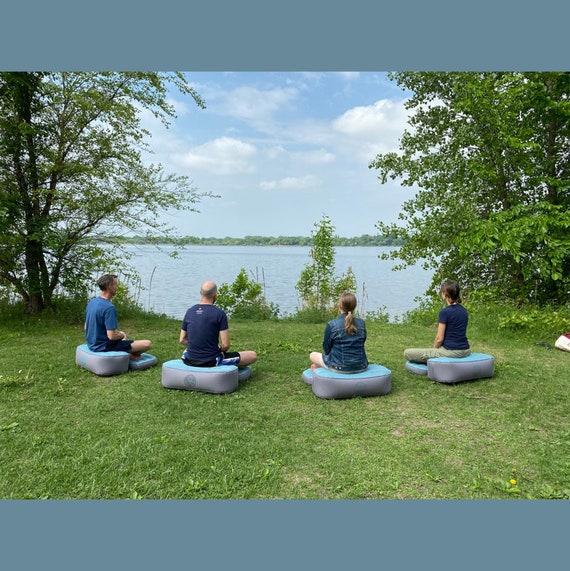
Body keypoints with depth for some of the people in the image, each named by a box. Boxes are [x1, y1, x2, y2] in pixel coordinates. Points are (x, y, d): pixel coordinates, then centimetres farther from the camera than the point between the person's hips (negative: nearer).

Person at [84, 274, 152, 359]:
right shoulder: (109, 308, -25)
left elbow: (86, 327, 15)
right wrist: (122, 335, -4)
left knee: (121, 334, 38)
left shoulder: (91, 302, 3)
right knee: (147, 344, -12)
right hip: (105, 347, -9)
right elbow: (112, 336, -28)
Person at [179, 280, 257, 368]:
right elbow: (225, 345, -15)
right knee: (253, 355, 5)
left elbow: (182, 340, 8)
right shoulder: (219, 313, -14)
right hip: (212, 361, -6)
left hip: (190, 361, 6)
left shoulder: (189, 311, 3)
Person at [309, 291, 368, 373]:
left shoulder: (332, 325, -15)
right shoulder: (362, 323, -3)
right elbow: (362, 343, 8)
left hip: (340, 367, -4)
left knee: (313, 355, 21)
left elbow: (326, 349, -5)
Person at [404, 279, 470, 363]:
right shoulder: (464, 311, 8)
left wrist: (433, 349, 5)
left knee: (407, 353, -6)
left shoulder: (445, 312, -16)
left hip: (450, 352, -9)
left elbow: (439, 338, -15)